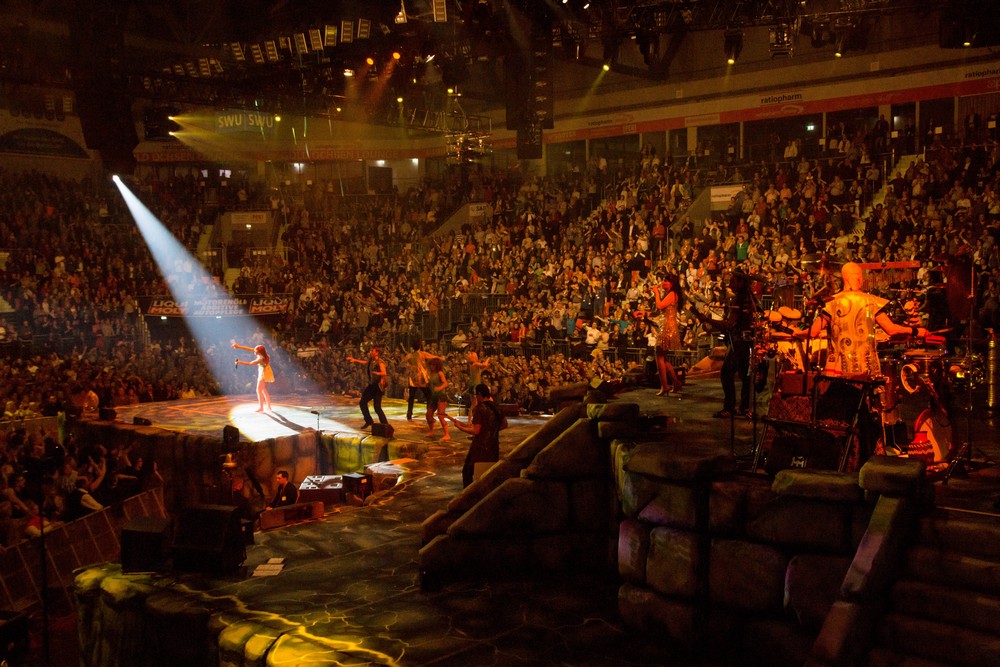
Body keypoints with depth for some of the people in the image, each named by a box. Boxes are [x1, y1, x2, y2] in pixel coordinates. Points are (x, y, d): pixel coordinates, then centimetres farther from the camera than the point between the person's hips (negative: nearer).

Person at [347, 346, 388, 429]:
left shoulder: (380, 362, -18)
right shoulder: (370, 360, 7)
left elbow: (384, 373, -34)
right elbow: (364, 362, 31)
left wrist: (377, 373, -53)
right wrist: (354, 360, 34)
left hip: (378, 386, -9)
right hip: (371, 385, 9)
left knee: (377, 407, -12)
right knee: (362, 403, 16)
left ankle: (385, 424, -2)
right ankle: (369, 421, 29)